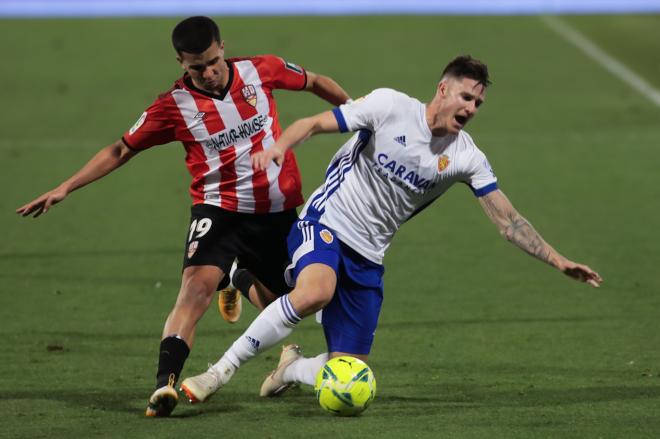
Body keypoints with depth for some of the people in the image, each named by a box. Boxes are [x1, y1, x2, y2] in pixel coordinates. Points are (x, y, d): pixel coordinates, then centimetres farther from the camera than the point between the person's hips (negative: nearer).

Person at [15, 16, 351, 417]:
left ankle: (242, 282, 47)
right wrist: (65, 188, -5)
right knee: (198, 284, -28)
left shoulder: (262, 70, -6)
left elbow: (314, 82, 12)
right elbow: (121, 150, 0)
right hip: (218, 209, -2)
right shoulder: (174, 106, -9)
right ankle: (165, 382, -34)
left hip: (278, 210, 3)